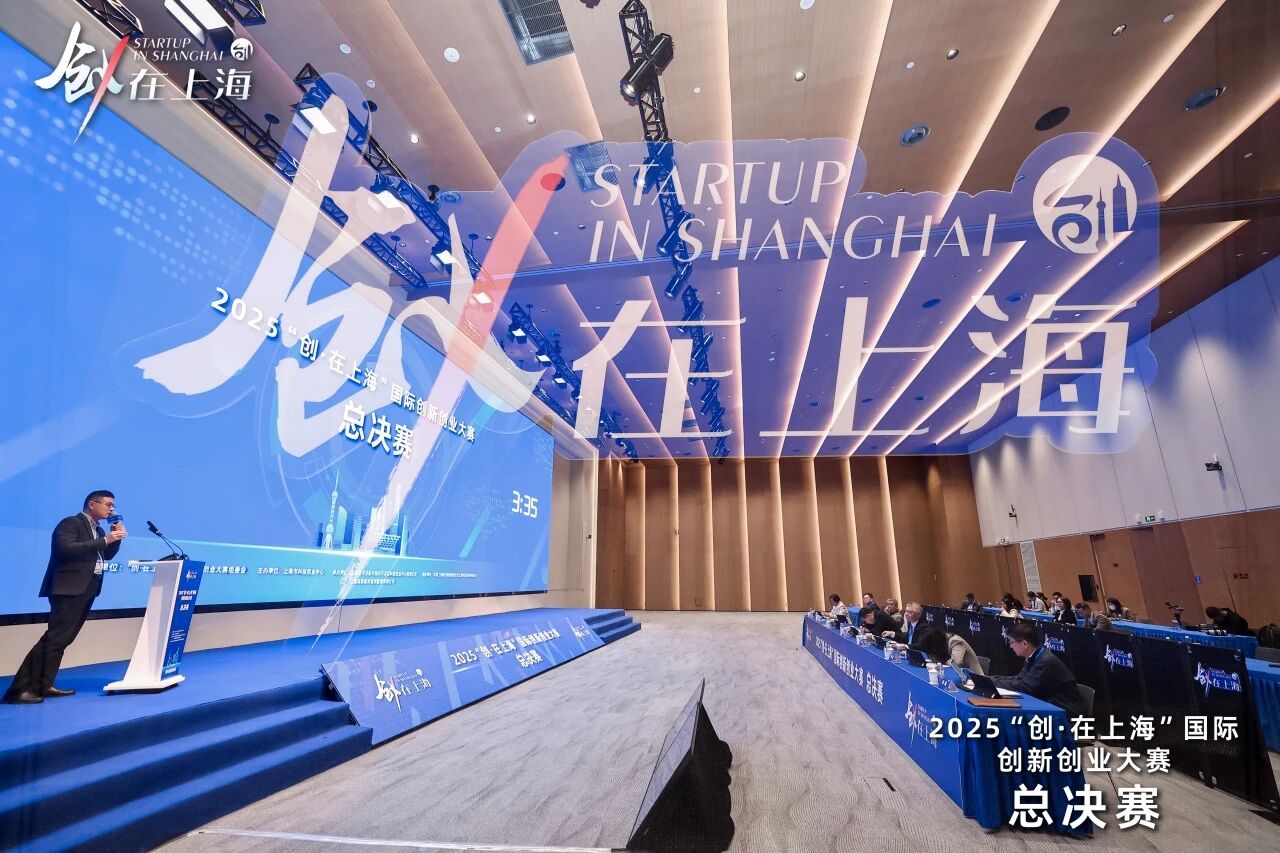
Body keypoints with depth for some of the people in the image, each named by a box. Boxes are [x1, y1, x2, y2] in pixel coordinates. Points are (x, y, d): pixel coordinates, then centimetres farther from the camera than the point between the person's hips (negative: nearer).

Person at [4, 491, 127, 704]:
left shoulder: (98, 529, 18)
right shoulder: (70, 523, -8)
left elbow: (107, 555, 19)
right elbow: (67, 548, -24)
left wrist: (115, 537, 2)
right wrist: (104, 539, -25)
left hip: (87, 589, 9)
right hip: (69, 588, -9)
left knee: (63, 639, 9)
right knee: (54, 638, -12)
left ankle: (43, 685, 13)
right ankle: (19, 689, -8)